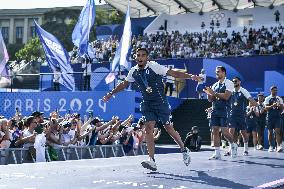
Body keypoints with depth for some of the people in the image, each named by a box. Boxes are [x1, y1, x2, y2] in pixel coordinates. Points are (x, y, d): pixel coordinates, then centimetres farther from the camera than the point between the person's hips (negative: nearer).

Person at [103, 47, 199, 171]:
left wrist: (190, 76, -22)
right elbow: (124, 84, 21)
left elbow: (173, 73, -13)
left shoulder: (154, 66, -11)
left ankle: (184, 150, 27)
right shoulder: (134, 72, 4)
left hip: (161, 103, -4)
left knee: (169, 129, 2)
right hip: (147, 104, 4)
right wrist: (111, 93, 23)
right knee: (148, 128, -12)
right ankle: (152, 161, -14)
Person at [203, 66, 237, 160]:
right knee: (215, 131, 1)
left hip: (224, 110, -6)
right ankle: (217, 153, 3)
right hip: (215, 110, 6)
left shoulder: (228, 83, -3)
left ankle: (233, 145, 19)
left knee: (225, 131, -9)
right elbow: (210, 99, 16)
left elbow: (226, 96, -16)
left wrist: (214, 93, -15)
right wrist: (208, 93, -3)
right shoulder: (215, 85, 17)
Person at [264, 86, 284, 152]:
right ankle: (271, 146, 12)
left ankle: (278, 146, -17)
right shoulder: (267, 98, 3)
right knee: (270, 132, 4)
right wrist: (272, 106, -23)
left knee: (277, 131, -10)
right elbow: (266, 108, -7)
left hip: (277, 117, 1)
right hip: (270, 117, -1)